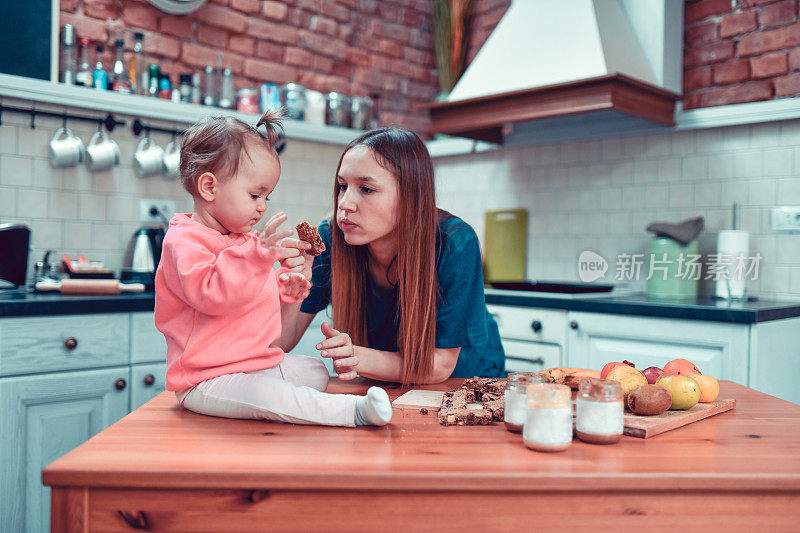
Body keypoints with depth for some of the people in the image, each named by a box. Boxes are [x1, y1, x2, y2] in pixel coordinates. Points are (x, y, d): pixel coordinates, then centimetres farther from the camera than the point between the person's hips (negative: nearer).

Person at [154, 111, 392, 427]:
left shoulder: (245, 241, 16)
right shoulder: (185, 241, -16)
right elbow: (211, 295, -34)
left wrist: (283, 287, 10)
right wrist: (259, 255, -44)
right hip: (207, 382, -10)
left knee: (317, 371, 11)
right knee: (266, 395, -34)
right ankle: (355, 410, -37)